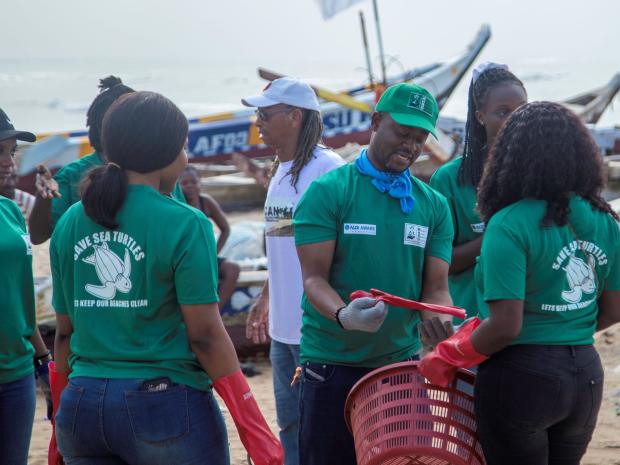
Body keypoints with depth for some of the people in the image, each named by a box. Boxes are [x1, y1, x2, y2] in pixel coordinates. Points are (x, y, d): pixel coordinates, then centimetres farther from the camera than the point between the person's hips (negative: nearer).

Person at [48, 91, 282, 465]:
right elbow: (205, 334, -12)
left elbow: (65, 331, 11)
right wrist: (255, 430, -8)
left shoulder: (70, 224, 6)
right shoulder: (184, 224, -9)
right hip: (167, 406, -5)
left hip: (81, 406, 5)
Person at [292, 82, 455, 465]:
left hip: (402, 362, 4)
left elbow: (436, 286, 3)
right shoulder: (328, 192, -5)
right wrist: (343, 315, -33)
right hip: (333, 364, -4)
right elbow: (314, 278, -12)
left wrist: (436, 317, -21)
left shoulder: (433, 205, 8)